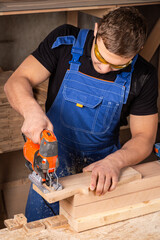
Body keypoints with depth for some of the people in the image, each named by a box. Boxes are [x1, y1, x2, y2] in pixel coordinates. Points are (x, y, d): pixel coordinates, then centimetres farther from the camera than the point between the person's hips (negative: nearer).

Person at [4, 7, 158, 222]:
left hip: (102, 168, 0)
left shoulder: (143, 76, -13)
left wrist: (114, 161, -30)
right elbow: (16, 82, -18)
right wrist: (31, 109, -41)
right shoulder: (65, 41, -16)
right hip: (54, 163, 0)